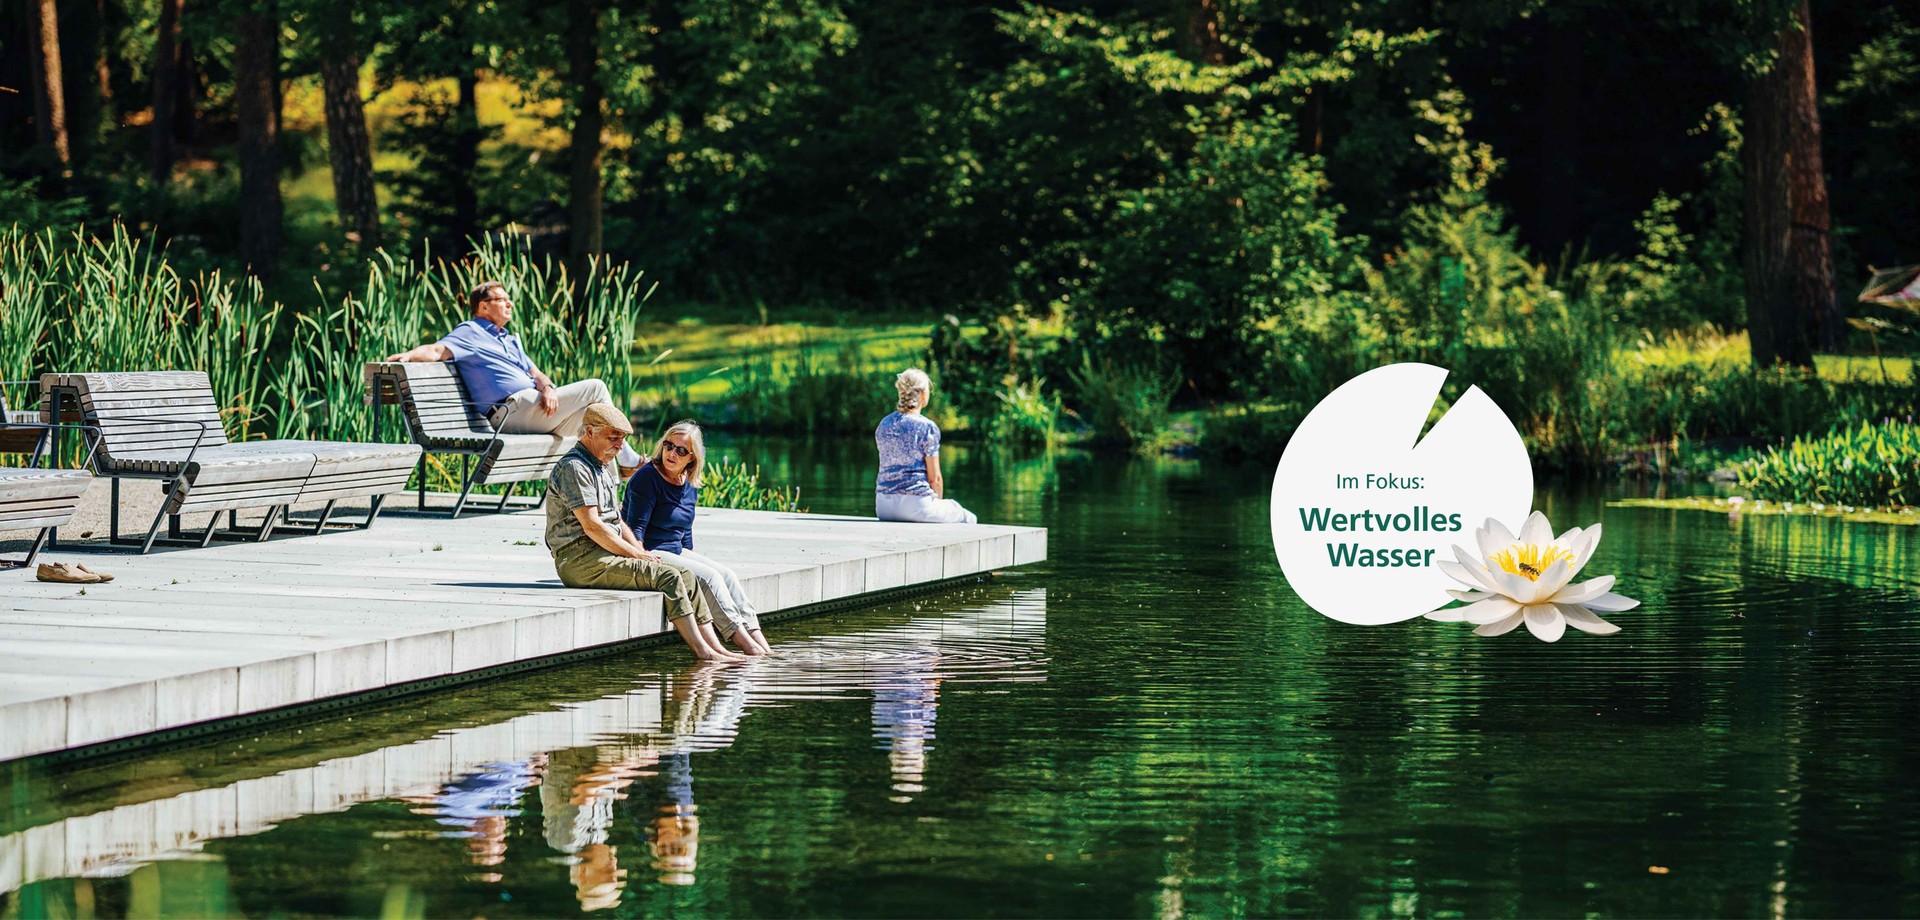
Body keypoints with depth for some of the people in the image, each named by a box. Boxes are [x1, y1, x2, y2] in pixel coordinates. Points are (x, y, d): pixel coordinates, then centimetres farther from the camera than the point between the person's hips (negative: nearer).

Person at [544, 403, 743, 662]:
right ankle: (703, 652, -21)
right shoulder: (574, 467, -11)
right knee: (668, 577, -20)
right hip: (581, 560, -10)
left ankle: (715, 647, -10)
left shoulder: (602, 469, 23)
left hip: (604, 554, 10)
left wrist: (642, 552, 9)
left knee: (685, 576, -3)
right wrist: (636, 554, -11)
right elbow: (592, 526, -17)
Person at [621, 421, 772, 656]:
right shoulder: (647, 478, -14)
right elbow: (636, 527, -19)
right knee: (709, 577, -22)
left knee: (727, 575, -8)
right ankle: (741, 639, -26)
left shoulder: (690, 486, 11)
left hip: (676, 551, 8)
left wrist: (691, 559, 15)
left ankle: (755, 635, -17)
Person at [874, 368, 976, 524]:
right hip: (916, 504, -7)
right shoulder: (927, 427, -11)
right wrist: (939, 501, 11)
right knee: (968, 519, 16)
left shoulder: (884, 424, 8)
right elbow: (934, 478, -8)